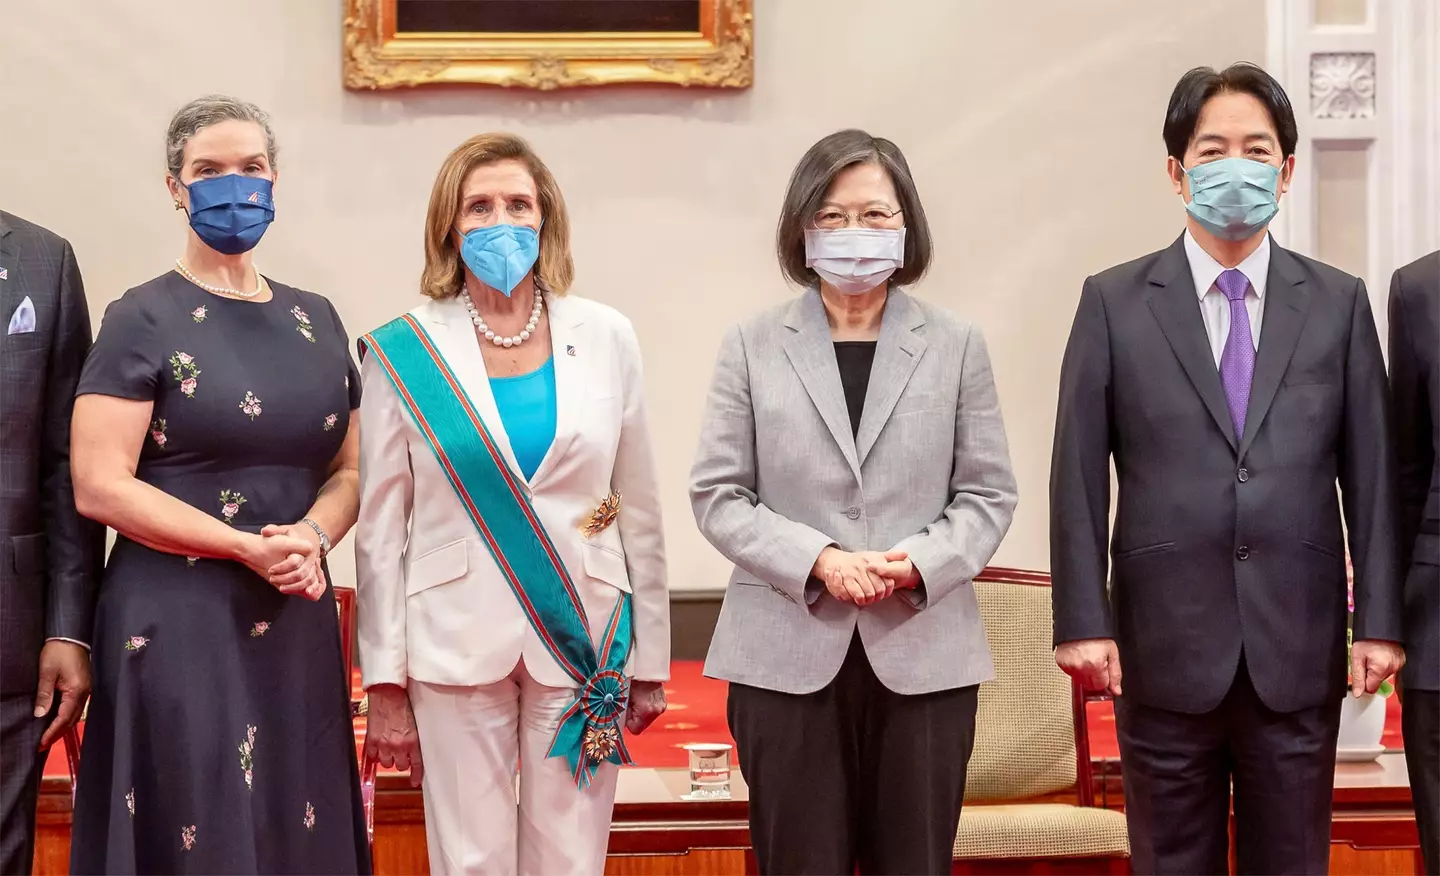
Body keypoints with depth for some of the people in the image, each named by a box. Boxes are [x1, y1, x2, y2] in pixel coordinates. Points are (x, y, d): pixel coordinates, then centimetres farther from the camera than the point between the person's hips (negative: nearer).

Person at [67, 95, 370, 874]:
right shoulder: (143, 320, -5)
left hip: (297, 626, 5)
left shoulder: (314, 320, 11)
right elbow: (99, 486, -12)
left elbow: (347, 470, 13)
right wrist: (248, 547, -15)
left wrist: (312, 536, -9)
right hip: (178, 624, -5)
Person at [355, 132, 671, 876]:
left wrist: (650, 656, 7)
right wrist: (385, 683, -3)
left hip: (584, 641, 1)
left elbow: (639, 509, 7)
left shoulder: (606, 338, 3)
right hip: (457, 646, -1)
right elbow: (382, 528, 0)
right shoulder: (405, 353, -2)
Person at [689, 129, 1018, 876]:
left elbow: (988, 493, 5)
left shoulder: (956, 345, 7)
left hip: (924, 652, 1)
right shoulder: (752, 345, 4)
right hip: (787, 653, -1)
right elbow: (717, 494, 0)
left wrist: (920, 563, -14)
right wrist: (818, 561, -14)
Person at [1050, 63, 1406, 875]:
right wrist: (1084, 620, -7)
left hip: (1298, 649, 1)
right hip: (1166, 648, -1)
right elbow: (1078, 475, -1)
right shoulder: (1114, 302, 1)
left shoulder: (1339, 303, 6)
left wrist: (1380, 621, 0)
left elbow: (1371, 472, 5)